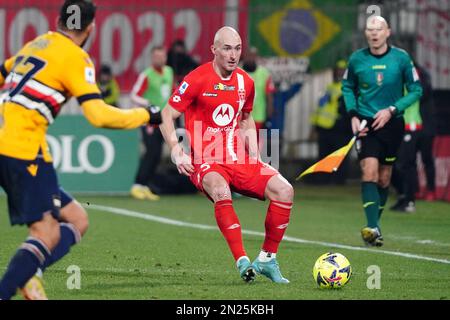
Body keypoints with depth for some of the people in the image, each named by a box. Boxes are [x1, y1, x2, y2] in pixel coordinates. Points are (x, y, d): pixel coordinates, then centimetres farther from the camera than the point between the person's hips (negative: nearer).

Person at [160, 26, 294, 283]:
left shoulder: (245, 82, 9)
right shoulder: (197, 80, -7)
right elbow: (167, 116, -2)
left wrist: (254, 155, 13)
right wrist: (177, 152, -14)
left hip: (239, 160, 6)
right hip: (205, 162, -5)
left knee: (284, 190, -13)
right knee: (220, 190, -38)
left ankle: (267, 259, -1)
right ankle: (243, 262, -37)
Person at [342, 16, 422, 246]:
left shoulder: (401, 58, -5)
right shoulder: (357, 59, -2)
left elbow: (416, 90, 0)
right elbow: (347, 87, 13)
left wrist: (392, 110, -12)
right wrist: (353, 114, -2)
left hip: (392, 123, 1)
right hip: (366, 123, -1)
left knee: (384, 178, 8)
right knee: (369, 172, -17)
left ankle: (374, 224, 24)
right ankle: (372, 228, -23)